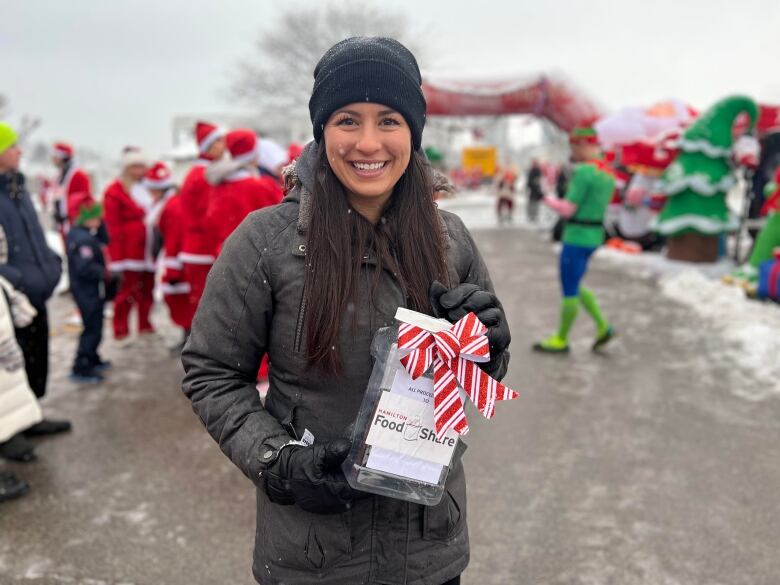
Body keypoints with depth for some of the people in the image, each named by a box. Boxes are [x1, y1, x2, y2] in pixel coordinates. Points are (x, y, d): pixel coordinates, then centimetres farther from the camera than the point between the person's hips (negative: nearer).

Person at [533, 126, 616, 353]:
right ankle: (602, 327, 15)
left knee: (569, 291, 3)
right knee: (572, 287, 20)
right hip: (592, 238, 9)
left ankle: (560, 340, 15)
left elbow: (567, 211, -19)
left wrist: (543, 198, -6)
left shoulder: (583, 172, -19)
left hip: (576, 240, -9)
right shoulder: (607, 174, 11)